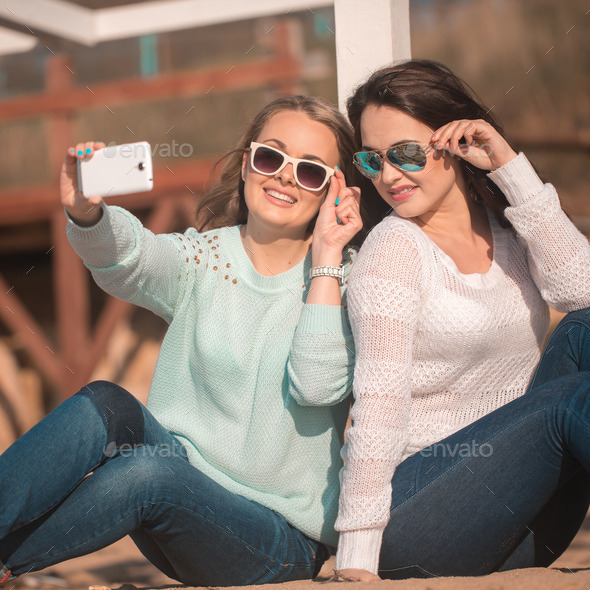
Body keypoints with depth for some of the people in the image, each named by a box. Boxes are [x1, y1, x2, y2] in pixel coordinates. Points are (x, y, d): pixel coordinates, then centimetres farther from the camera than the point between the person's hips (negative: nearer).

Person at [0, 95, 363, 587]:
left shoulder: (345, 278, -3)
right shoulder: (203, 256, 3)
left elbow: (317, 386, -22)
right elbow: (127, 257, -21)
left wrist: (326, 255, -18)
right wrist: (86, 213, -43)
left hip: (282, 538, -3)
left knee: (150, 469, -32)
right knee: (103, 405, -26)